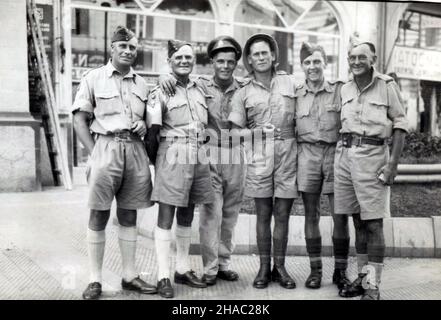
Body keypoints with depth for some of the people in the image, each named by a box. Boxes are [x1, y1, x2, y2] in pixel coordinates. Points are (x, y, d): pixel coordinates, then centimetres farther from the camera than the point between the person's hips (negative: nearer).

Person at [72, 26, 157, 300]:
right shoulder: (94, 78, 4)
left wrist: (144, 125, 0)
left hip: (135, 150, 4)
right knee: (99, 216, -1)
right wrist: (94, 153, -7)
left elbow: (148, 118, 24)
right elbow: (80, 119, 1)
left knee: (129, 216, 9)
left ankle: (130, 275, 17)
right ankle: (95, 280, 7)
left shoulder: (141, 83, 15)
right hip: (105, 147, -3)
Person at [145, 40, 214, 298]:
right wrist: (154, 163, -5)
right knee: (166, 216, -3)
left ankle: (183, 269, 24)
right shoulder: (160, 93, -4)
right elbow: (152, 133, -5)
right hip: (173, 157, -6)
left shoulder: (200, 91, 14)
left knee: (187, 216, 13)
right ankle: (164, 276, 3)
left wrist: (201, 154, 16)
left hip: (199, 157, 6)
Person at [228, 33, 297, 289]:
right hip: (259, 153, 0)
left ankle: (279, 267, 16)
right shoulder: (244, 93, 7)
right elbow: (235, 131, 6)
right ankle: (264, 267, 15)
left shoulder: (291, 83, 8)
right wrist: (258, 131, -10)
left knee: (282, 213, 5)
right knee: (263, 214, 5)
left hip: (288, 151, 0)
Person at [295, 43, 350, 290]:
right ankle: (315, 270, 17)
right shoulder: (296, 93, 9)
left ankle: (341, 271, 14)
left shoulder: (340, 89, 2)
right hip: (307, 155, 2)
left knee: (340, 216, -1)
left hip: (335, 152, -2)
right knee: (311, 215, 6)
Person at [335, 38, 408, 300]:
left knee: (373, 223, -5)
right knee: (357, 221, 11)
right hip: (345, 154, 5)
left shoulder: (387, 85, -3)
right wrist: (342, 149, 9)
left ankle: (373, 287, 1)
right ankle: (363, 276, 22)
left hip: (372, 155, -5)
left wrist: (393, 163, -11)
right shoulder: (345, 89, 12)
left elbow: (400, 125, -4)